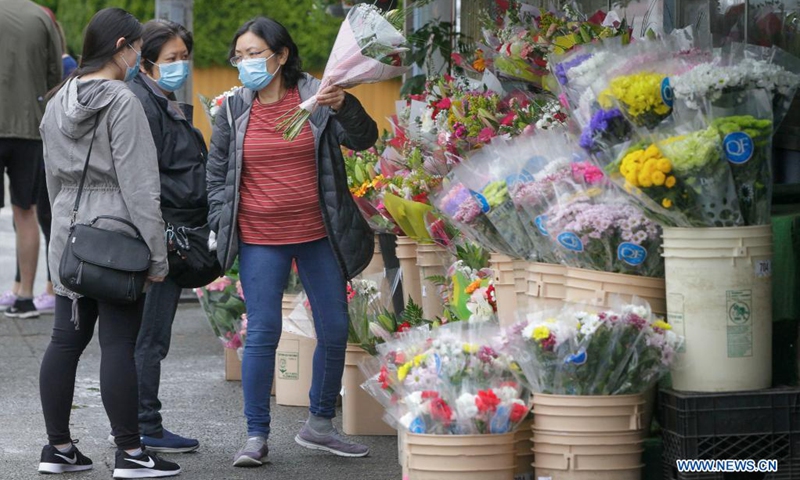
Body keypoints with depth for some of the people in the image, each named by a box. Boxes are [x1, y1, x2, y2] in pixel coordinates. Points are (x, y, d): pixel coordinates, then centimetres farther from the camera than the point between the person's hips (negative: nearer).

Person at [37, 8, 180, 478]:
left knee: (66, 340, 10)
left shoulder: (58, 103, 11)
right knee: (119, 343, -4)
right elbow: (138, 183, -16)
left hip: (68, 236, 8)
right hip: (116, 235, -8)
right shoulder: (122, 101, -13)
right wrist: (155, 251, -13)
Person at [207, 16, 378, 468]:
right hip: (260, 240, -1)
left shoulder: (316, 97, -2)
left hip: (318, 235, 1)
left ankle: (320, 425, 23)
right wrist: (222, 225, 1)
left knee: (335, 330, 7)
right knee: (262, 333, -5)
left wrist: (344, 107, -27)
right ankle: (257, 436, 2)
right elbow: (217, 173, 9)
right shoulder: (234, 110, 2)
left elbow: (363, 139, -8)